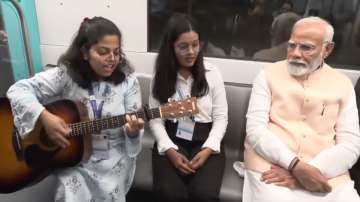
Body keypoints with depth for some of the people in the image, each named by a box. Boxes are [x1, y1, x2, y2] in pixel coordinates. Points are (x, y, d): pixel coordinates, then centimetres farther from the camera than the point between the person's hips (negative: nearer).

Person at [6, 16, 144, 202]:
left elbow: (132, 130, -5)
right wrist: (44, 117, -25)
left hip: (113, 156, 0)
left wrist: (133, 131, -28)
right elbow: (18, 90, -10)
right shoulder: (66, 74, -9)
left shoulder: (128, 81, -7)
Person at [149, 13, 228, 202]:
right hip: (171, 141, 1)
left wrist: (207, 150, -13)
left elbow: (221, 118, 1)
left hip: (205, 143, 0)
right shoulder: (161, 76, 3)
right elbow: (155, 119, 2)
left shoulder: (212, 73, 1)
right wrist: (170, 151, -12)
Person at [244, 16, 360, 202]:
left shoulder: (342, 84, 7)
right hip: (271, 164, -2)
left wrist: (310, 170, -15)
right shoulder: (268, 75, 2)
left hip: (327, 174, 3)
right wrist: (296, 165, -18)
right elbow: (255, 128, -7)